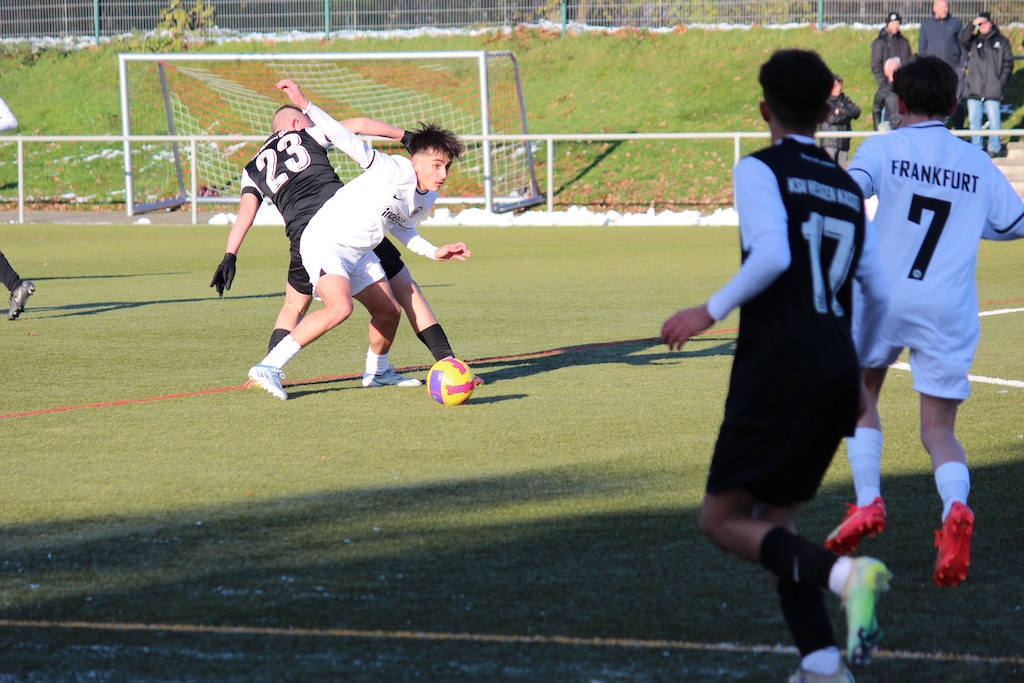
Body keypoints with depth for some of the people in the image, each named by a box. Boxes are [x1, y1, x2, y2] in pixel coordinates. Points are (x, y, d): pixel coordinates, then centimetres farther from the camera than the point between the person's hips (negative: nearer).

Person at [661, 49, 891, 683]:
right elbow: (878, 295, 15)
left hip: (779, 368, -7)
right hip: (838, 372, 7)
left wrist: (711, 311, -12)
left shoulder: (760, 169, -2)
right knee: (775, 519, 17)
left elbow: (772, 255, -20)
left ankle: (842, 573, -25)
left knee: (723, 520, 0)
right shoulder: (849, 188, 16)